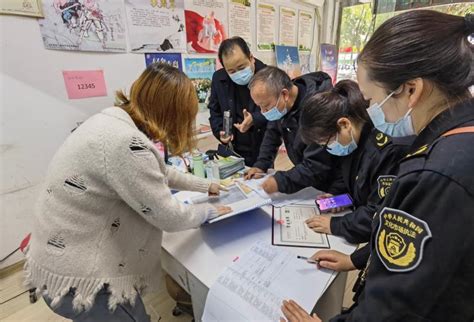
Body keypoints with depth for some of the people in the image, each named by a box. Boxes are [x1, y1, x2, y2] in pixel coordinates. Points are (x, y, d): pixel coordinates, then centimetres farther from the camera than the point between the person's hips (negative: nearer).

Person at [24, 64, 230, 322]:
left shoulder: (116, 119, -1)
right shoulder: (125, 143, -32)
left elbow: (157, 172, 12)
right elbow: (169, 218, -23)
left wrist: (206, 186, 16)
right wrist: (210, 211, -4)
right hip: (76, 275, -9)